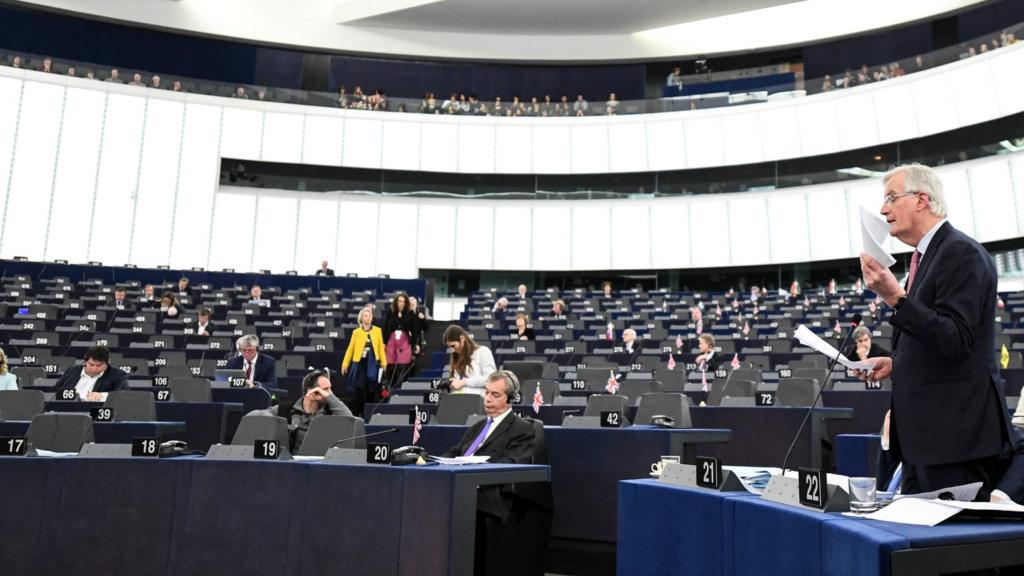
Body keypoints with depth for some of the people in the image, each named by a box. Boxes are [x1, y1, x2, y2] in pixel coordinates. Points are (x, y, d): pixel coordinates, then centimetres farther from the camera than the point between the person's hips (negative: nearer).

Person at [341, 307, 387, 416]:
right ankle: (356, 413, 9)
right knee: (358, 389, -1)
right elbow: (350, 348, 2)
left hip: (373, 364, 1)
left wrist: (383, 363, 1)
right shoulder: (356, 332, 1)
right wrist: (345, 364, 0)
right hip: (359, 363, -1)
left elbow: (381, 347, 4)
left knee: (371, 389, 6)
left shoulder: (377, 331, 3)